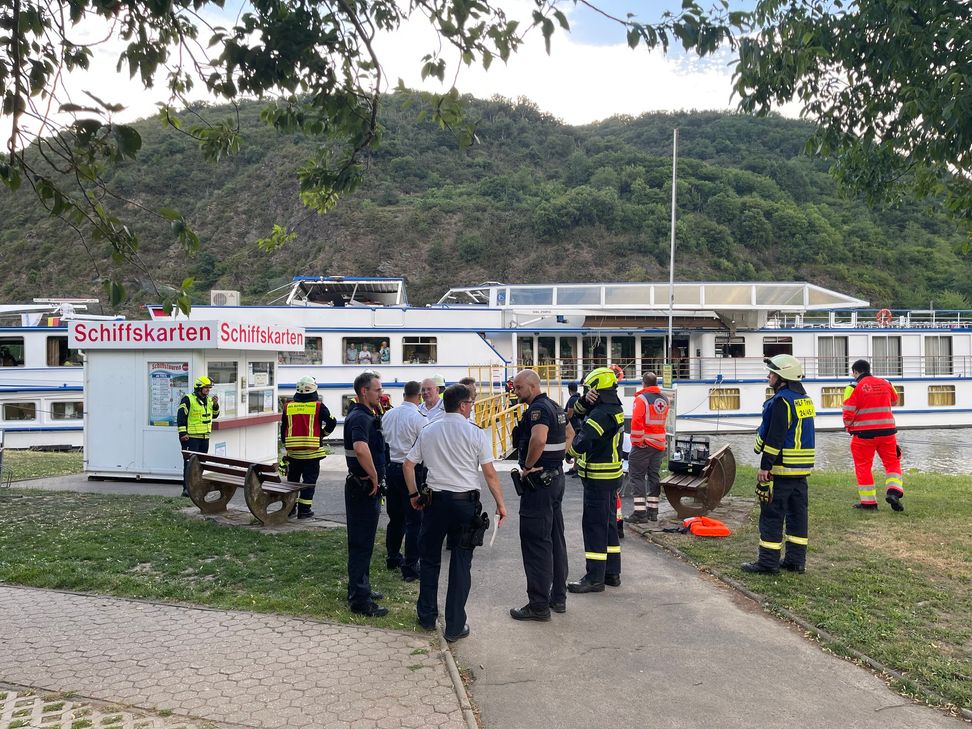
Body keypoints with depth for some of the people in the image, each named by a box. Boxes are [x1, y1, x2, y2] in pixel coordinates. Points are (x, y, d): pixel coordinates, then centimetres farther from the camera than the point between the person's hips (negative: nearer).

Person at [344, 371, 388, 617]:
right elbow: (361, 449, -40)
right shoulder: (360, 417, -20)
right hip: (364, 488, -10)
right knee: (361, 544, -2)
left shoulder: (365, 415, 13)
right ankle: (360, 600, 6)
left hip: (365, 488, 10)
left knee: (362, 542, 20)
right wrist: (374, 477, -26)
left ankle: (360, 588, 33)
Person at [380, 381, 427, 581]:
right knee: (414, 521, 0)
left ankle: (392, 557, 32)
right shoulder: (419, 418, -14)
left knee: (395, 517, 20)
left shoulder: (387, 415, 5)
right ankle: (410, 567, 1)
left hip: (389, 468, 7)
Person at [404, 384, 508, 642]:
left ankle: (427, 616, 28)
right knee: (461, 563, 5)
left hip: (435, 499, 3)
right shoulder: (475, 433, -6)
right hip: (465, 502, -3)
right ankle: (455, 626, 11)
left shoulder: (428, 431, 4)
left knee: (429, 559, 17)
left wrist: (414, 495, 19)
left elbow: (408, 464, 8)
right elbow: (490, 473, -6)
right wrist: (501, 504, 3)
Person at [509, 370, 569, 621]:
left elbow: (539, 440, -35)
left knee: (536, 543, -4)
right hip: (556, 477, 10)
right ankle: (558, 597, 24)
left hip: (538, 481, -10)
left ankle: (539, 605, 1)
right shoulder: (554, 406, 13)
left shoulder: (538, 408, -18)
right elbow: (568, 434, 28)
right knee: (556, 539, 15)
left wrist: (527, 466, -21)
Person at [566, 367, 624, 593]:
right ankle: (612, 572, 25)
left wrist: (570, 451, -9)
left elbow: (581, 444, -30)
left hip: (597, 478, -10)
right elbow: (576, 410, 15)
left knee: (594, 526, -3)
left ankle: (595, 578, 3)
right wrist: (585, 400, -5)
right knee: (609, 523, 16)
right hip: (611, 475, 10)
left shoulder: (601, 414, -22)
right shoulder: (615, 408, 9)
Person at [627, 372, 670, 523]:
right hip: (660, 444, 7)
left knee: (637, 476, -2)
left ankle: (640, 512, -7)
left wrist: (636, 441, -13)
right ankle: (653, 511, 17)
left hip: (644, 444, -7)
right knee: (654, 475, 13)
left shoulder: (641, 399, -12)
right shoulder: (665, 400, 10)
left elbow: (636, 422, -20)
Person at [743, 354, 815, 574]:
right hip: (802, 468, 9)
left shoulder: (781, 401, -15)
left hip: (781, 468, -9)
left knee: (772, 514, -3)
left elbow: (775, 438, -20)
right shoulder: (805, 399, 14)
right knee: (797, 512, 12)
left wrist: (765, 466, -17)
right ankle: (796, 560, 18)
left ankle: (768, 562, 1)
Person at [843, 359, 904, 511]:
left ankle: (868, 502, 9)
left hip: (864, 434, -3)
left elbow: (848, 413, -9)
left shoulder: (856, 388, -9)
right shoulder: (885, 383, 5)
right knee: (892, 462, 15)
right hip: (887, 431, 4)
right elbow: (894, 401, 24)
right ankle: (894, 491, -5)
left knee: (863, 466, 7)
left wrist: (849, 427, 11)